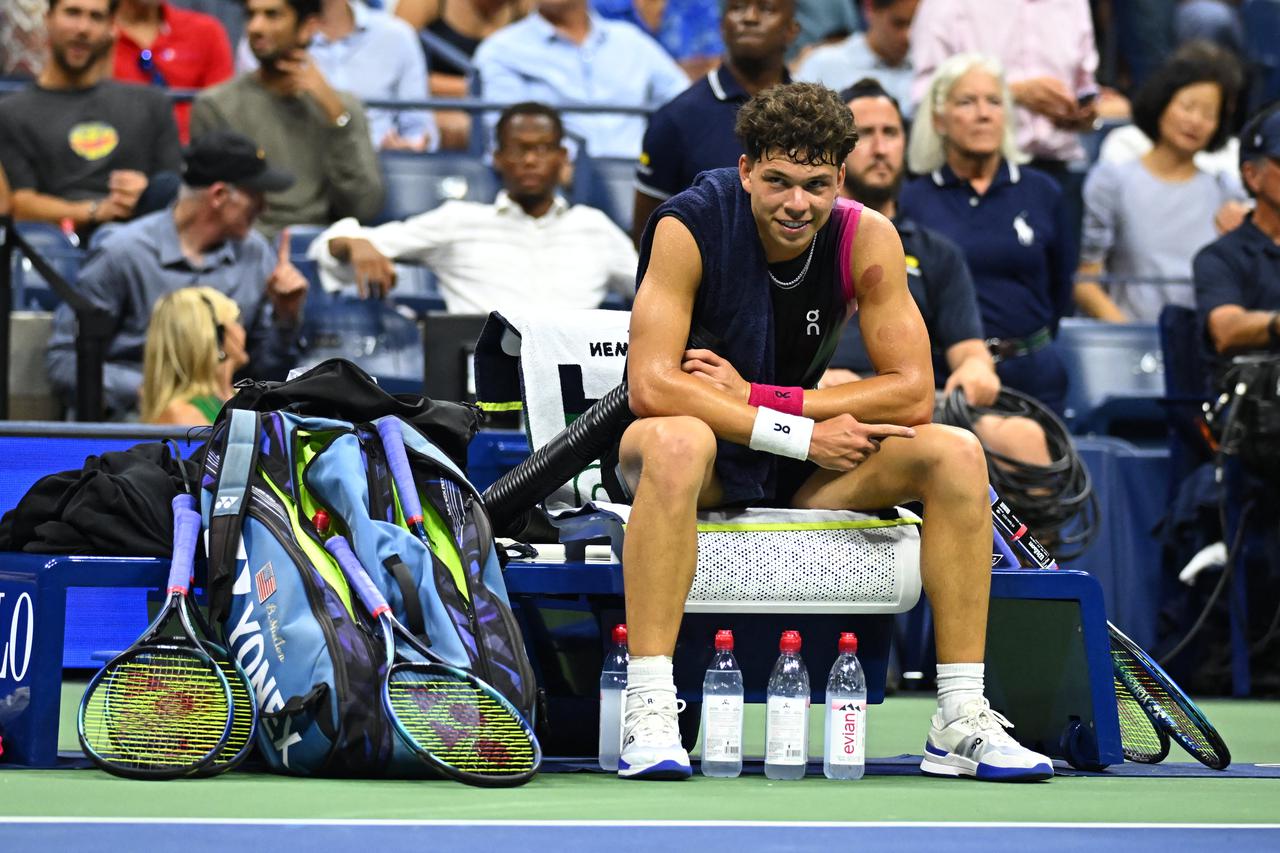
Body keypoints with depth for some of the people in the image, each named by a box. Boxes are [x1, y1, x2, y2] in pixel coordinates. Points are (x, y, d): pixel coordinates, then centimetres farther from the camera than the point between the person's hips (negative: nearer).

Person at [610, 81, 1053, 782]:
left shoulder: (865, 238, -9)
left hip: (797, 465, 4)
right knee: (677, 441, -39)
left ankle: (960, 720, -16)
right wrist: (801, 434, -29)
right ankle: (647, 713, -41)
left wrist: (755, 397, -20)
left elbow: (912, 393, -13)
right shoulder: (689, 228, -19)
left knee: (955, 455, -17)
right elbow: (651, 387, -27)